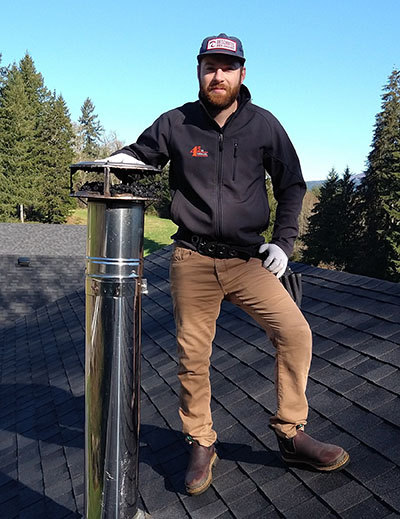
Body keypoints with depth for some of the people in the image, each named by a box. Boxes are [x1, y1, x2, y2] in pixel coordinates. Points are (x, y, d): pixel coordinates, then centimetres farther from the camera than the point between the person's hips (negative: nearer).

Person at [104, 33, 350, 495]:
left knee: (295, 332, -11)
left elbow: (291, 184, 11)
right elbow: (140, 154, 16)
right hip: (192, 261, 0)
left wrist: (283, 242, 1)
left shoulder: (264, 125, 3)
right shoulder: (175, 124, 1)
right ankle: (201, 445, 25)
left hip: (247, 260, 1)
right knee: (192, 358, 4)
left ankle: (291, 435, 8)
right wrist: (115, 160, -8)